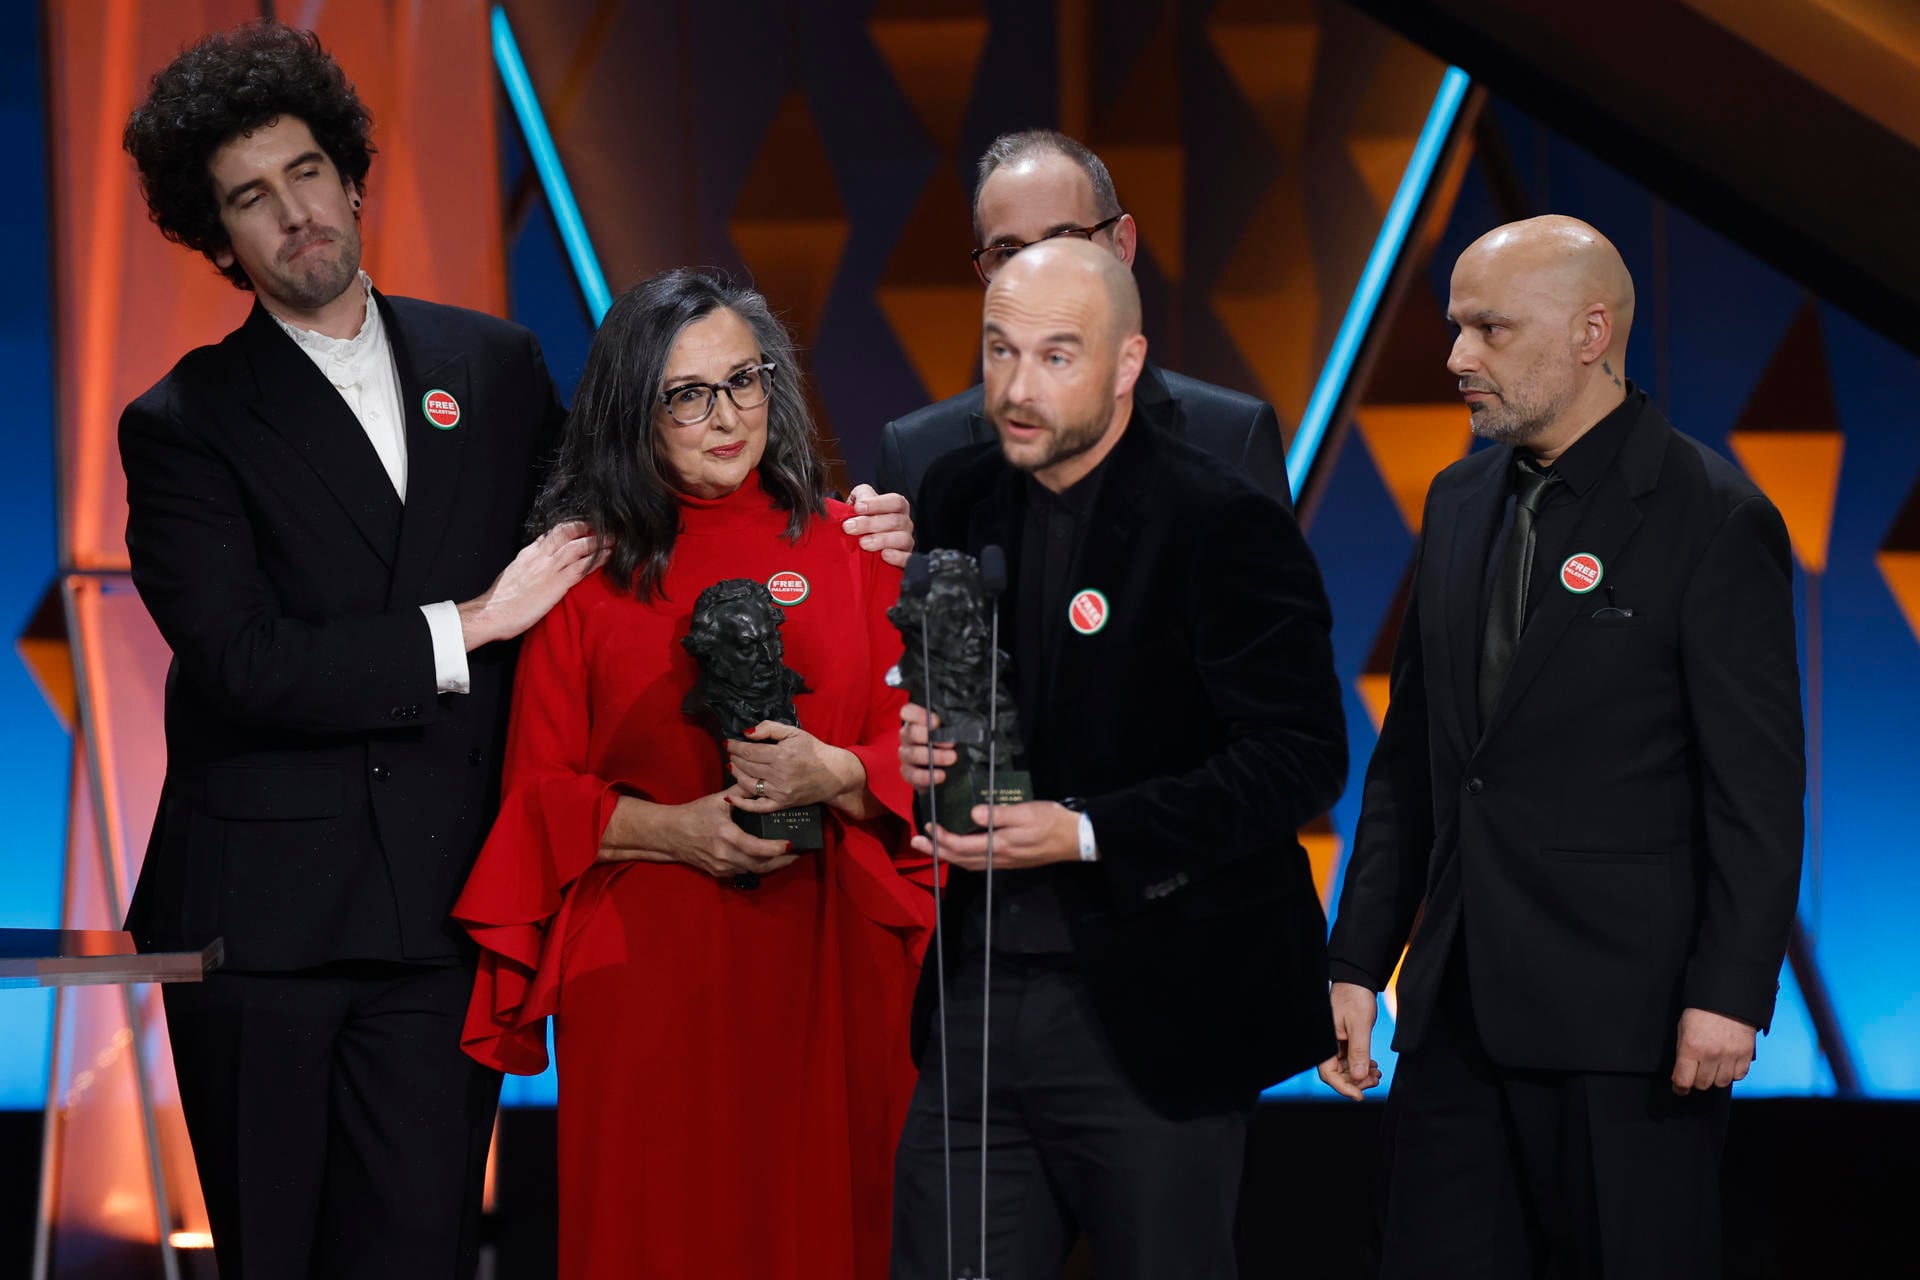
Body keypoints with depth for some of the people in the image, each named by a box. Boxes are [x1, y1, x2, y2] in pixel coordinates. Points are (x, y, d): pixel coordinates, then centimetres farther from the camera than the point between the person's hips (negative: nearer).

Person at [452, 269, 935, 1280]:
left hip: (822, 966, 1)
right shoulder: (587, 566, 4)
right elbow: (539, 793, 2)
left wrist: (831, 776, -15)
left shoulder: (846, 545, 7)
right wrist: (675, 828, -13)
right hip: (645, 978, -1)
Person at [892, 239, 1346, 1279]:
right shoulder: (958, 499, 9)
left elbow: (1300, 758, -15)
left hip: (1154, 1009, -5)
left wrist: (1087, 833, -21)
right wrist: (917, 746, -3)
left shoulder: (1221, 523, -11)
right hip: (975, 991, 6)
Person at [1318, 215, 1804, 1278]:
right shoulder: (1461, 501, 13)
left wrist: (1730, 993, -16)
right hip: (1456, 1009, 6)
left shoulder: (1713, 519, -8)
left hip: (1623, 1012, -6)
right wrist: (1357, 962, 12)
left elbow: (1758, 783, -10)